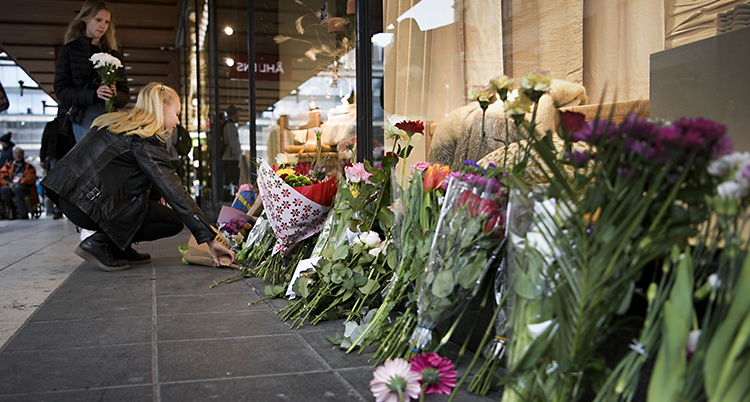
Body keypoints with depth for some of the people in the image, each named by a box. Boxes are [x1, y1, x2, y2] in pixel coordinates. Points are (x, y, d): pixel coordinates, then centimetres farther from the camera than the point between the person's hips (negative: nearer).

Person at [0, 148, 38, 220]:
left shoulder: (28, 167, 17)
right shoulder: (8, 166, 23)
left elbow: (31, 178, -1)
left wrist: (19, 182, -17)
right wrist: (9, 183, -12)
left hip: (25, 187, -2)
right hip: (11, 187, 2)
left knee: (18, 188, -38)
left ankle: (23, 212, -38)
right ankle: (11, 210, -22)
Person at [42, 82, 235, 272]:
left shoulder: (116, 122, 18)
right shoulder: (145, 141, -10)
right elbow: (175, 192, -17)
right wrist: (210, 238, -18)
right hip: (86, 205, -9)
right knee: (174, 222, -2)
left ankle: (121, 248, 16)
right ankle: (99, 243, -6)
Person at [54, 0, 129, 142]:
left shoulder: (113, 55, 18)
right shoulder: (69, 50, 9)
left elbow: (125, 95, 14)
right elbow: (61, 90, -2)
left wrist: (115, 95, -11)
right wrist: (94, 95, -17)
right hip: (82, 117, -2)